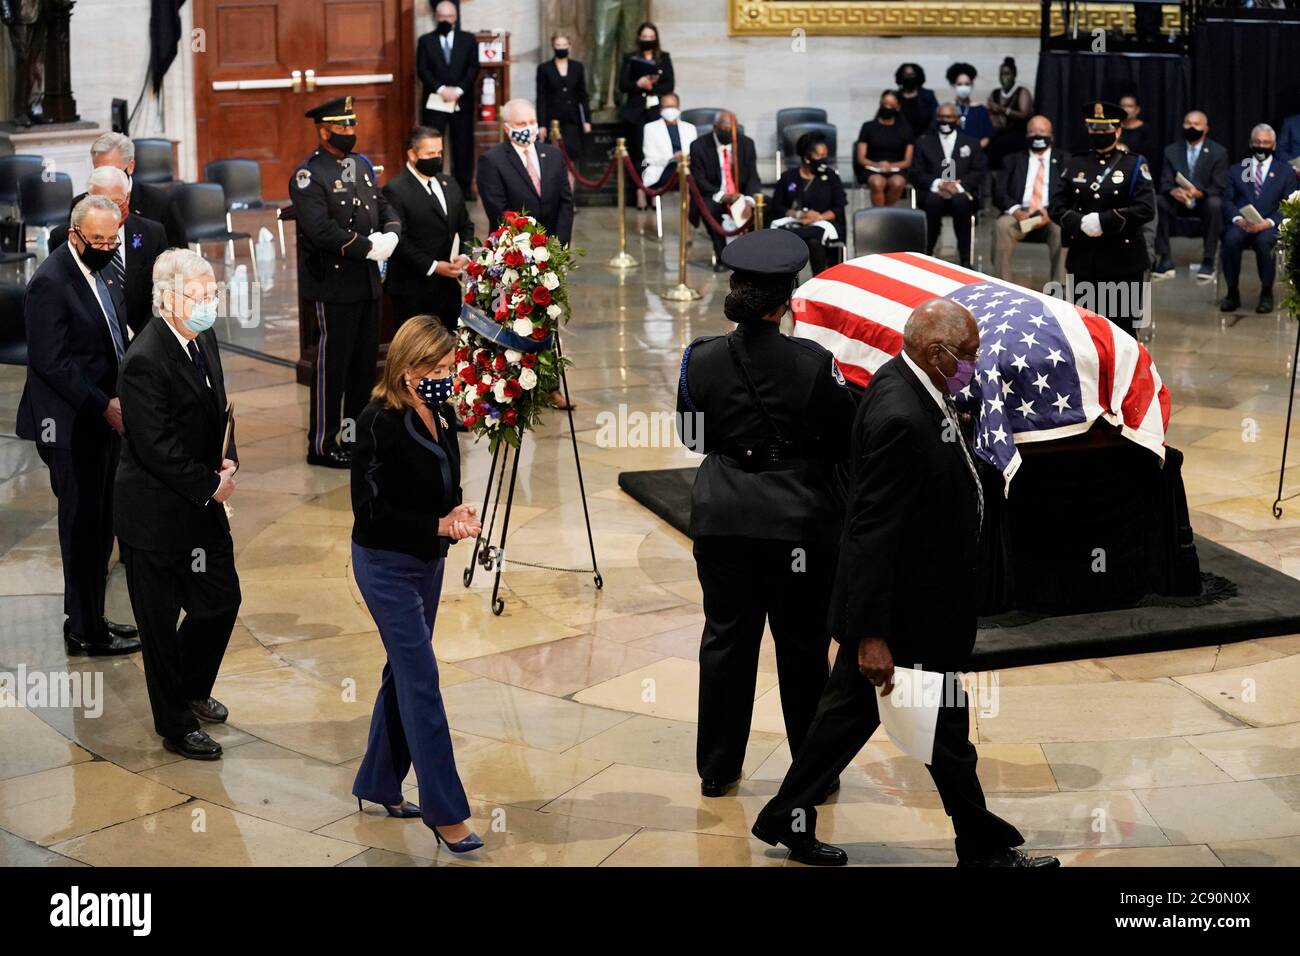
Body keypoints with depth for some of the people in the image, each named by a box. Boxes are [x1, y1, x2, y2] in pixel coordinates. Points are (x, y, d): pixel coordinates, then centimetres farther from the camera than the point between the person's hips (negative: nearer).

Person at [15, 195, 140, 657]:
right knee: (83, 527, 1)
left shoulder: (99, 272, 10)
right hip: (73, 427, -8)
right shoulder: (50, 282, -17)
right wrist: (103, 406, -20)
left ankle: (88, 620, 26)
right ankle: (86, 632, 12)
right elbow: (51, 362, -20)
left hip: (103, 420, 8)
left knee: (98, 527, 14)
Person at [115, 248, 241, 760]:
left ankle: (193, 690, 41)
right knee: (161, 622, 7)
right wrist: (210, 485, -16)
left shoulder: (203, 338, 4)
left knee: (221, 601, 17)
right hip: (156, 514, -8)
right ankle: (176, 726, 21)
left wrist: (228, 461, 0)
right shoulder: (145, 361, -24)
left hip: (203, 505, 8)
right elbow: (156, 447, -24)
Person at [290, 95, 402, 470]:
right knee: (333, 365, -2)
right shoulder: (308, 176, -12)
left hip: (368, 282, 8)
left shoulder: (362, 165, 13)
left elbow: (384, 208, 16)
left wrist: (390, 234, -6)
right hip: (333, 286, -8)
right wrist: (368, 248, -19)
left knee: (365, 362, 13)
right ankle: (322, 445, 6)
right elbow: (321, 230, -22)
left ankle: (356, 436, 24)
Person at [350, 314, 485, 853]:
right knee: (421, 678, -6)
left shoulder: (441, 415, 2)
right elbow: (372, 512, -21)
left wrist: (457, 512, -7)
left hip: (428, 563, 8)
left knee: (405, 672, 16)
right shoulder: (379, 424, -21)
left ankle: (379, 785, 31)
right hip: (387, 565, -8)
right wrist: (440, 525, -24)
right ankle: (444, 811, -1)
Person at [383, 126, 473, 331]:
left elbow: (465, 225, 18)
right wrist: (433, 267, -18)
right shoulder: (396, 191, -10)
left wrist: (464, 255, -1)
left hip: (449, 284, 7)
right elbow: (398, 240, -16)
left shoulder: (449, 184, 14)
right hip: (414, 290, -7)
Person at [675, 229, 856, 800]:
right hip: (799, 519, -2)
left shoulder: (701, 360, -6)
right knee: (802, 645, 10)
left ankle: (716, 768, 22)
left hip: (723, 518, 2)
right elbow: (847, 442, -6)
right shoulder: (812, 364, -15)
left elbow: (693, 437, 6)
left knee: (725, 637, 14)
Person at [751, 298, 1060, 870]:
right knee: (946, 733, 6)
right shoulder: (901, 419, -29)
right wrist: (872, 635, -26)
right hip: (908, 613, -10)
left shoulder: (903, 385, 3)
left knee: (852, 710, 18)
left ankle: (788, 819, 28)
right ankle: (983, 847, 22)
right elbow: (874, 532, -28)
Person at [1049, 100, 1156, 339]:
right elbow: (1056, 206, 3)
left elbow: (1146, 208, -12)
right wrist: (1080, 222, -16)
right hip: (1083, 259, 3)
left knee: (1122, 325, 0)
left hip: (1123, 259, -3)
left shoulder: (1134, 165, 0)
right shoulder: (1074, 165, 10)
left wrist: (1104, 221, -20)